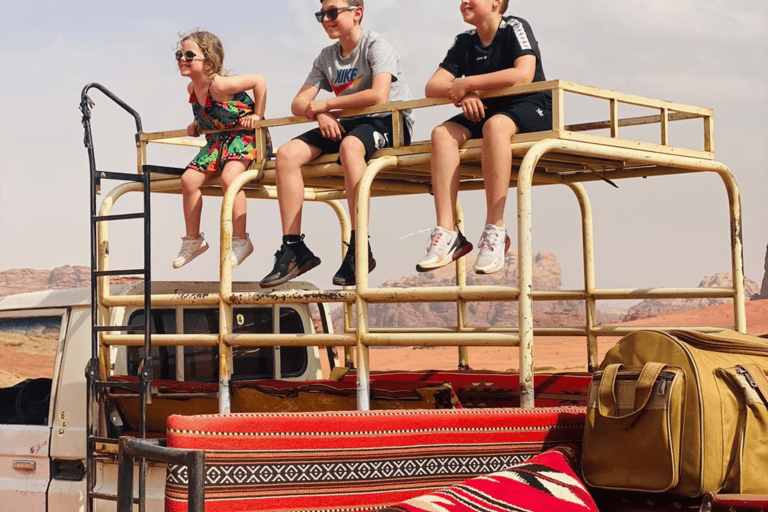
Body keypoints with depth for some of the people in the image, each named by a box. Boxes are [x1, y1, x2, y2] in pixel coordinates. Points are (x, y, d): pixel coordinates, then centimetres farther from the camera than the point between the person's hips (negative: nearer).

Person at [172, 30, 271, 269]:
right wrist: (196, 125, 11)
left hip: (246, 135, -8)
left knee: (228, 176, -32)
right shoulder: (192, 89, 2)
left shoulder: (219, 84, -24)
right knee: (189, 179, -5)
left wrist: (257, 115, -16)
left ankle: (241, 241, -20)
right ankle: (193, 240, 10)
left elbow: (259, 80, -20)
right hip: (218, 139, 9)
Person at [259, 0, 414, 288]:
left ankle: (360, 248, -39)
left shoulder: (376, 46, -7)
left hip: (390, 123, -7)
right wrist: (320, 115, -13)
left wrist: (327, 105, -14)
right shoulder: (327, 57, 14)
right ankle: (293, 248, -16)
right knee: (287, 154, -14)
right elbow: (299, 104, 11)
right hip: (344, 126, 7)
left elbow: (378, 96, -24)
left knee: (349, 146, -41)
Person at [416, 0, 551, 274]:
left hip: (532, 110, -6)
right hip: (484, 111, 6)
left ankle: (495, 231, -37)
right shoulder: (464, 43, 12)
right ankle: (447, 234, -30)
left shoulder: (515, 27, -6)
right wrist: (460, 94, -19)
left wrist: (467, 83, -19)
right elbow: (431, 87, 5)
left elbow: (524, 74, -23)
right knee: (442, 133, -21)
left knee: (495, 124, -38)